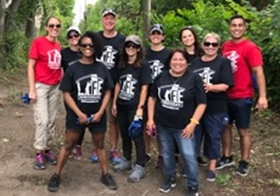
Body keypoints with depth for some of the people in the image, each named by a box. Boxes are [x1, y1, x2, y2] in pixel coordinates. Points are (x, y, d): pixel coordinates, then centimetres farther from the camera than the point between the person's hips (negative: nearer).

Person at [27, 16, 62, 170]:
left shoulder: (58, 46, 7)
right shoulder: (38, 42, -8)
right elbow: (30, 66, -8)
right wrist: (31, 89, -13)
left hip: (55, 87, 5)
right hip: (41, 86, -5)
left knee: (51, 120, 9)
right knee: (42, 120, -7)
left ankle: (47, 149, 19)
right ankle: (39, 152, 6)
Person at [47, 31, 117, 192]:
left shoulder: (102, 68, -1)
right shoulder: (73, 69, -7)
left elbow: (107, 92, 2)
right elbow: (67, 94, -8)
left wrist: (100, 112, -9)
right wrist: (79, 113, -15)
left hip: (98, 115, 2)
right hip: (77, 116, -2)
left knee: (100, 145, 16)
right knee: (68, 145, 8)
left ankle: (106, 175, 29)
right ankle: (56, 175, 20)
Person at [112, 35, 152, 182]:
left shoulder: (143, 66, -7)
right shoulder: (121, 65, 10)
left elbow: (144, 88, -10)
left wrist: (140, 107, -15)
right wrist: (114, 103, 11)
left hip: (134, 107, -6)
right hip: (121, 106, 6)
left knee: (137, 136, 0)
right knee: (125, 134, 16)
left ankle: (140, 167, 8)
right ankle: (126, 160, 31)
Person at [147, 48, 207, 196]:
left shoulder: (194, 79, -9)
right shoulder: (161, 77, 2)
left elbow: (201, 103, -8)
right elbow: (152, 98, 11)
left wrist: (193, 123, -15)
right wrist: (150, 119, 5)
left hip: (183, 127, -4)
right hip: (163, 125, 4)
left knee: (188, 155, -4)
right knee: (166, 153, 16)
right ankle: (170, 179, 37)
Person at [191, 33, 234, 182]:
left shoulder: (223, 62, -5)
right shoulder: (195, 63, 9)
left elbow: (225, 85, -13)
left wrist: (211, 87, -29)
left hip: (215, 108, -3)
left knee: (213, 136, 5)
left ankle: (212, 166, 20)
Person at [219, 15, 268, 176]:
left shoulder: (250, 48, -14)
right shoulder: (225, 46, 5)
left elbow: (259, 72, -18)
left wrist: (262, 96, -25)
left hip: (242, 97, -6)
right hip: (225, 95, 6)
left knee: (243, 131, 7)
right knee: (226, 127, 16)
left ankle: (245, 162, 23)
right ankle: (227, 157, 33)